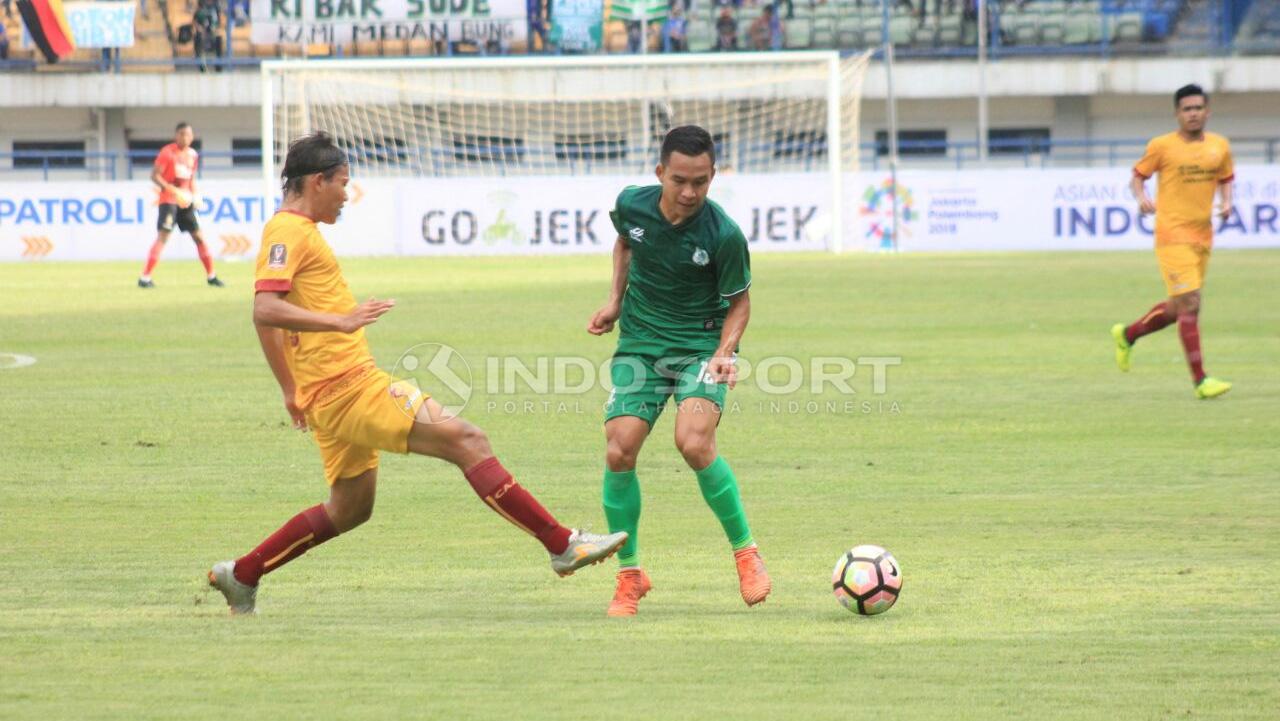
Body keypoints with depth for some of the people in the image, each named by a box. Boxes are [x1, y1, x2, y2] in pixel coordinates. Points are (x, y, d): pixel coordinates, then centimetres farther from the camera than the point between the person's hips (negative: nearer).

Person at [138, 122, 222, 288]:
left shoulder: (193, 155, 11)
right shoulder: (167, 152, -9)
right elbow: (155, 175, -13)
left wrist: (194, 195, 3)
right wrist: (173, 190, -24)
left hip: (185, 201, 6)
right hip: (168, 199, -6)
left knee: (198, 236, 7)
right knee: (163, 236, -17)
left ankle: (211, 276, 18)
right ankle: (145, 278, -17)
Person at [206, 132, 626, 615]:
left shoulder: (293, 230, 20)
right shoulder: (289, 232, -11)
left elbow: (268, 321, 29)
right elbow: (265, 310, -27)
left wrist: (291, 390, 33)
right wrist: (341, 321, -34)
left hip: (333, 393, 11)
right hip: (348, 388, -11)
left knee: (350, 510, 20)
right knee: (466, 440, -14)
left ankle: (240, 576, 23)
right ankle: (562, 545, -15)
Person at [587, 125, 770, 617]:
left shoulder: (724, 236, -19)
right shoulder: (631, 205, -9)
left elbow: (739, 302, -4)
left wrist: (725, 351, -20)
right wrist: (616, 299, 7)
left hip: (702, 346, -4)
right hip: (640, 342, 4)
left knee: (693, 442, -27)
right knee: (619, 452, -11)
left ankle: (746, 553, -7)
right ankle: (629, 575, 7)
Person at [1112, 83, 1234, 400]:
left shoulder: (1220, 146, 8)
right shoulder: (1162, 146, -4)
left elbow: (1225, 179, 22)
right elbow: (1138, 176, 4)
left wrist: (1226, 202, 2)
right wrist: (1141, 197, -16)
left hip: (1203, 236, 6)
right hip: (1173, 234, -6)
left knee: (1178, 308, 14)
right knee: (1190, 303, -13)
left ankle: (1127, 335, 39)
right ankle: (1200, 380, -11)